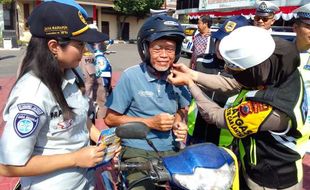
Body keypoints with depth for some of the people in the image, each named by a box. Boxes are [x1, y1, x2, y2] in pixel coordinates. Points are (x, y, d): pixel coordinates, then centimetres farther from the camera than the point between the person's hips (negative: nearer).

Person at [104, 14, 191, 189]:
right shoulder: (131, 76, -10)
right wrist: (150, 123, -15)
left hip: (171, 150, 4)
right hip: (138, 151, -4)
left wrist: (180, 123, -4)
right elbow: (110, 119, -6)